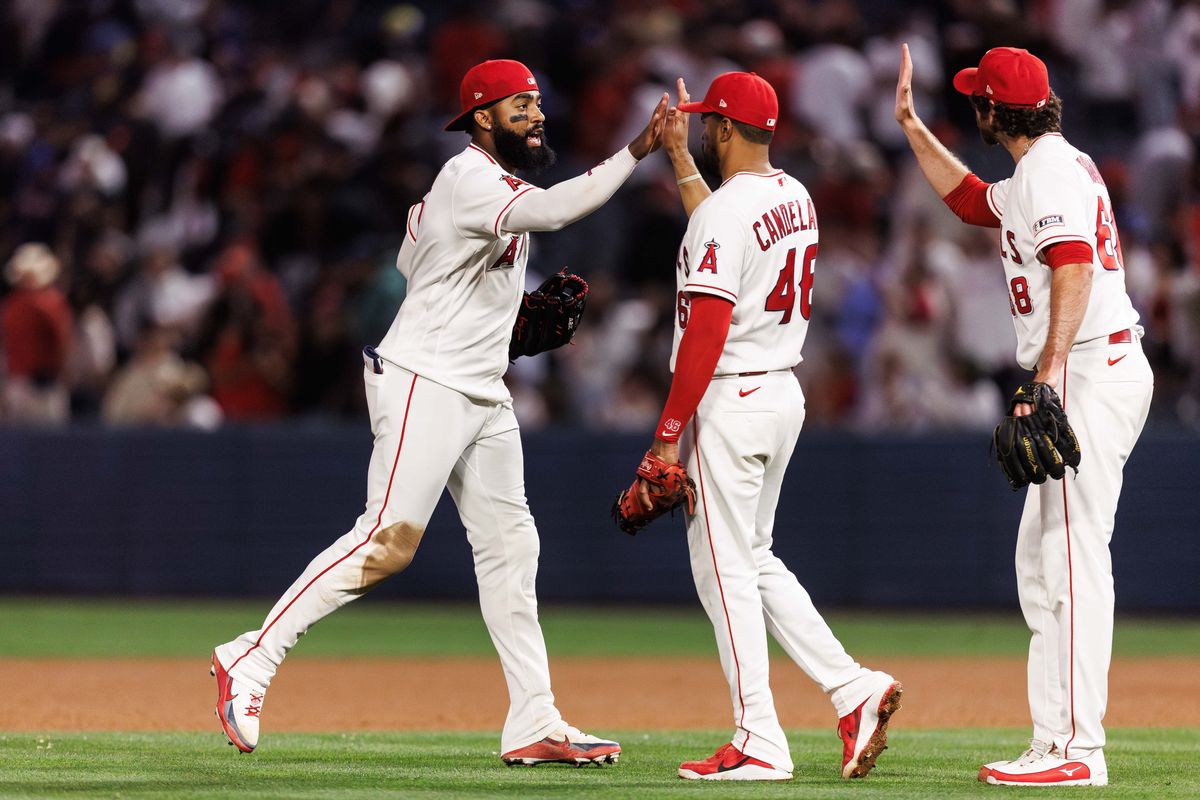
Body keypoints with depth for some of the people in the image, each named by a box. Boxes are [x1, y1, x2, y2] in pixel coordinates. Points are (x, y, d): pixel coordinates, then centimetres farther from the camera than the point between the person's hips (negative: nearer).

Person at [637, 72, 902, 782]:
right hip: (785, 394, 9)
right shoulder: (795, 197, 10)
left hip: (731, 401, -9)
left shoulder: (725, 210, -18)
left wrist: (668, 435, -19)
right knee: (755, 561, 18)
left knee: (726, 568, -3)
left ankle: (759, 743, -3)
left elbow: (706, 332, -22)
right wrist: (678, 156, 33)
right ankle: (853, 687, 7)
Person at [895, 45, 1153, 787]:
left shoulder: (1052, 170, -11)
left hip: (1090, 372, -11)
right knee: (1042, 559, 12)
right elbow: (970, 199, 40)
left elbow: (1075, 269, -24)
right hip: (1090, 377, 11)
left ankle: (1076, 749, -16)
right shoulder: (1057, 166, 22)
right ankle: (1056, 739, 12)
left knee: (1075, 557, -13)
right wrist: (911, 125, 38)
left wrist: (1047, 375, -32)